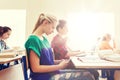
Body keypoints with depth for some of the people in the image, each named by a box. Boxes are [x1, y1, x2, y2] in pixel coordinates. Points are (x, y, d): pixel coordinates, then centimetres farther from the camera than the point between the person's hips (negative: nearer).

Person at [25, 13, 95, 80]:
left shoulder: (44, 39, 12)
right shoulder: (33, 40, -15)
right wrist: (59, 66, -14)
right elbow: (35, 68, -19)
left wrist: (60, 61, 2)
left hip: (52, 74, 8)